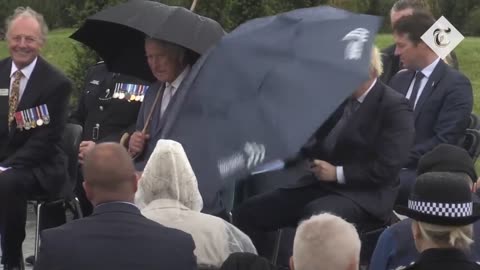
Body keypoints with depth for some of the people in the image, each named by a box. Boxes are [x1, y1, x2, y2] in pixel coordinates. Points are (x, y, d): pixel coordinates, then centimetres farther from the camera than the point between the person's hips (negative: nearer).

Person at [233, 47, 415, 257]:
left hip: (362, 194, -7)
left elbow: (387, 168, -15)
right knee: (247, 213, -7)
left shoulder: (394, 107, -6)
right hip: (321, 185, 7)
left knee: (314, 216, -40)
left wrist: (338, 173, -14)